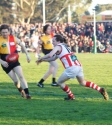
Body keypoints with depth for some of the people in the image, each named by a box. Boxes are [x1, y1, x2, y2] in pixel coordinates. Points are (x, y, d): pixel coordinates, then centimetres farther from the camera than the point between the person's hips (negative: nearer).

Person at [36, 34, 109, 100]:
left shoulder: (58, 47, 2)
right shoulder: (64, 46, 28)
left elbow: (50, 55, -14)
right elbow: (53, 58, 34)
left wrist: (40, 59, 1)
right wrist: (43, 60, 27)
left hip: (72, 68, -9)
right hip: (78, 66, 9)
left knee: (60, 82, 8)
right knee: (83, 83, 26)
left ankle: (71, 96, 13)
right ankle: (101, 90, 18)